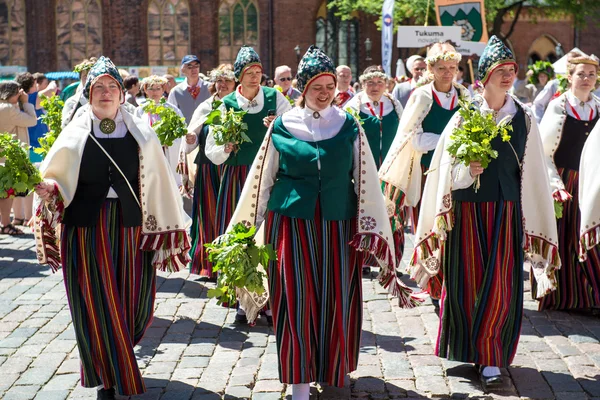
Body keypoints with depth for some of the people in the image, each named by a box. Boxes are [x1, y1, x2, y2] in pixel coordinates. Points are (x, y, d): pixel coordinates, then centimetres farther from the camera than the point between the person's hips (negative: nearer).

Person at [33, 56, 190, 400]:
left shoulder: (141, 133, 4)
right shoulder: (75, 134, 3)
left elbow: (158, 182, 5)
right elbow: (54, 177, 3)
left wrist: (169, 230, 4)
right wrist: (47, 189, -20)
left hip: (131, 229, 1)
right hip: (85, 228, -1)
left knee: (133, 304, 6)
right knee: (96, 306, 4)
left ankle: (118, 355, 37)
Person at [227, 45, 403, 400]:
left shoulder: (349, 126, 3)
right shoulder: (282, 127, 1)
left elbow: (366, 181, 4)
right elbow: (262, 180, 6)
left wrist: (370, 230, 0)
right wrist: (249, 228, 6)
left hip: (337, 225, 1)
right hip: (292, 222, -1)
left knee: (335, 299, 6)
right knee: (296, 299, -1)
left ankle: (331, 367, 28)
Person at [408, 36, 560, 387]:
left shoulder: (524, 118, 5)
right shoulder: (465, 115, 0)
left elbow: (532, 173, 7)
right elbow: (447, 167, -1)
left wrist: (533, 220, 5)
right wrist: (467, 170, -21)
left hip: (506, 211, 1)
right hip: (469, 209, -1)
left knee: (501, 285, -1)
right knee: (468, 281, 5)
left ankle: (491, 358, 10)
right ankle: (469, 349, 24)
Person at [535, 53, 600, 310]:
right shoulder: (557, 107, -6)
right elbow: (542, 151, -8)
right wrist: (555, 182, -17)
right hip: (562, 181, -3)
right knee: (560, 239, 4)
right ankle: (559, 296, 17)